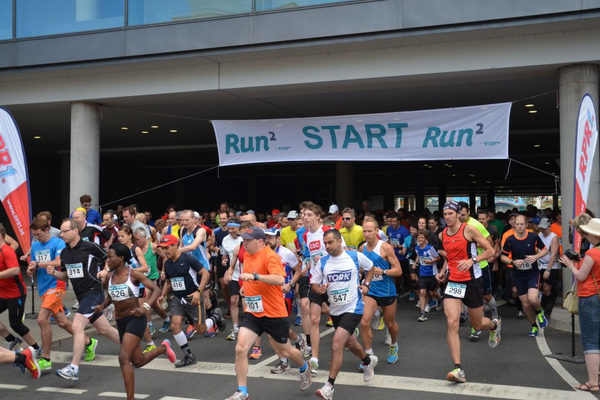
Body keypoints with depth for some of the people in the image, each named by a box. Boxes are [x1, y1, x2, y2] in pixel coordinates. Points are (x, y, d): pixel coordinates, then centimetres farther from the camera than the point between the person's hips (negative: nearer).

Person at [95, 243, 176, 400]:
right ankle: (163, 347, 45)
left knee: (124, 358, -19)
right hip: (120, 322, 7)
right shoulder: (109, 276, 3)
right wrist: (102, 306, 0)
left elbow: (156, 290, -13)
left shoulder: (134, 274, -12)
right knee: (138, 362, 16)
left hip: (135, 318, -7)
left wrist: (145, 306, -28)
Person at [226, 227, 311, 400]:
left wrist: (254, 276, -40)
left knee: (284, 351, 13)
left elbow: (279, 279, -33)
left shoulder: (270, 256, -18)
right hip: (252, 313, 6)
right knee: (240, 349, -10)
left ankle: (304, 368, 45)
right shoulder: (247, 256, 7)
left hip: (274, 314, -6)